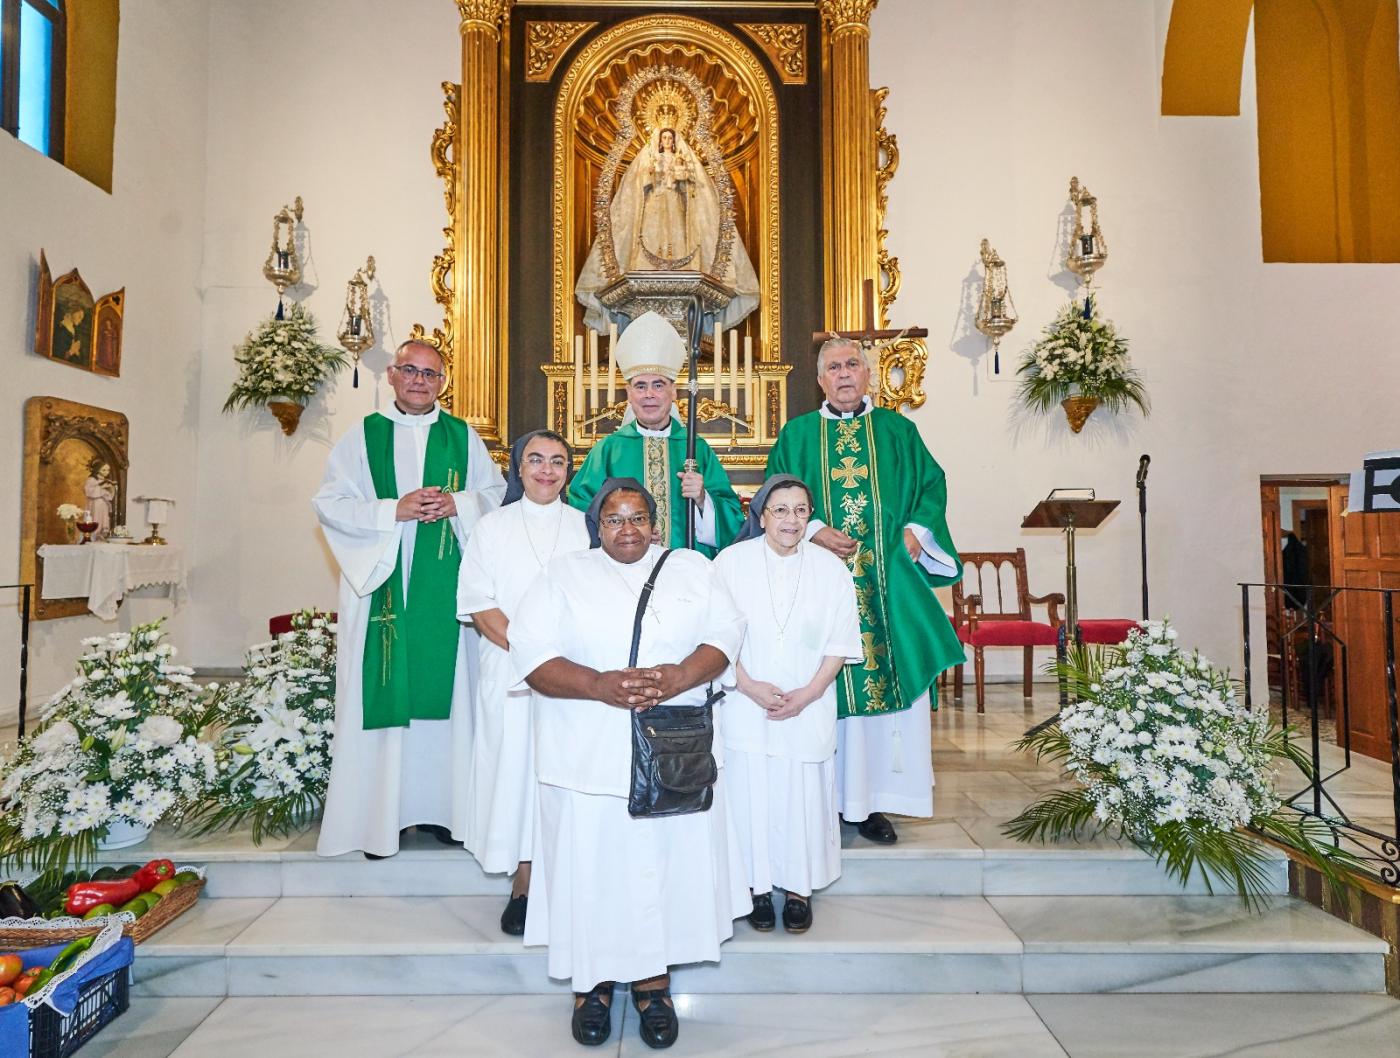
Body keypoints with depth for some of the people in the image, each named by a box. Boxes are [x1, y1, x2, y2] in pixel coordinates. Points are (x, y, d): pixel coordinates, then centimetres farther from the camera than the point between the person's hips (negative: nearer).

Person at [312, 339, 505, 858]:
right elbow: (329, 503, 0)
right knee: (382, 693, 0)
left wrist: (456, 504, -10)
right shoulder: (362, 436, 7)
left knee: (443, 690, 3)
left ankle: (441, 804, 14)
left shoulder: (463, 437, 11)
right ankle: (378, 813, 10)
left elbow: (498, 493, 10)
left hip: (444, 589, 1)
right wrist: (394, 510, -12)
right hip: (380, 583, -1)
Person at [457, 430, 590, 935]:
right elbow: (478, 604, -1)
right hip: (511, 672, 0)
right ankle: (524, 886, 12)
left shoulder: (587, 527, 9)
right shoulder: (493, 527, 7)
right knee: (516, 769, 0)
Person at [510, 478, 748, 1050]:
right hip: (589, 755, -1)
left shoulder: (691, 567, 10)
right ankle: (592, 979, 24)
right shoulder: (563, 574, 5)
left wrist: (680, 677, -17)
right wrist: (602, 686, -19)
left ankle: (654, 978, 23)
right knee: (592, 863, 4)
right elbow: (531, 653, -5)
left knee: (668, 861, 5)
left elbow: (726, 632, 2)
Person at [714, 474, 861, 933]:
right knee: (751, 792, 3)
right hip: (745, 704, -1)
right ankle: (758, 885, 20)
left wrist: (807, 694, -9)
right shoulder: (732, 561, -2)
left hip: (809, 707, 1)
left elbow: (840, 642, 2)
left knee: (804, 795, 3)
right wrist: (749, 685, -12)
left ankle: (800, 887, 21)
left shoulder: (830, 567, 2)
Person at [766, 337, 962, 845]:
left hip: (888, 578, 1)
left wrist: (916, 530, -5)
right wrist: (813, 530, -11)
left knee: (889, 679, -1)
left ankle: (872, 799, 9)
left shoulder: (898, 430, 13)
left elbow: (932, 484, 11)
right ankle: (829, 797, 9)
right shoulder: (797, 435, 10)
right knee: (826, 685, -1)